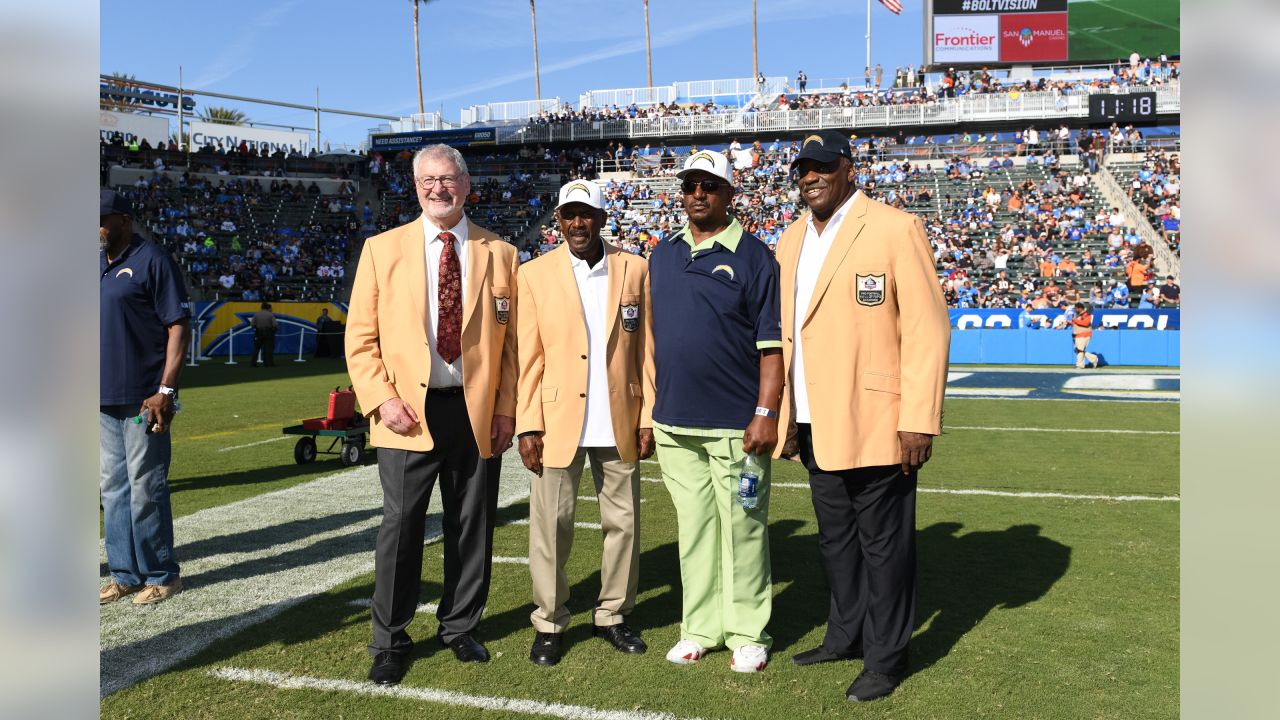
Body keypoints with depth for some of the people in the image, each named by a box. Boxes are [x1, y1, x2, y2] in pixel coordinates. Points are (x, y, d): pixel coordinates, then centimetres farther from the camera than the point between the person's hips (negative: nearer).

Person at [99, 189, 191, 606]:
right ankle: (125, 575, 23)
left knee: (145, 489, -2)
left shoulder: (153, 261, -8)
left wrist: (166, 390, -18)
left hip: (142, 399, -8)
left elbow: (179, 327, -12)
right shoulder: (98, 265, 15)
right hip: (104, 399, 8)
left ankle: (161, 575, 11)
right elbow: (99, 326, 20)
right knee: (113, 489, 12)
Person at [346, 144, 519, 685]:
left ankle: (460, 629, 29)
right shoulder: (382, 249, 4)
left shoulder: (499, 253, 6)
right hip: (408, 413, -1)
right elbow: (360, 338, 3)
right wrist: (381, 399, -9)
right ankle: (389, 642, 19)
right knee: (401, 527, 2)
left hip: (479, 413, 2)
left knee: (472, 528, 11)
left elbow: (512, 340, 6)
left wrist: (505, 410, -1)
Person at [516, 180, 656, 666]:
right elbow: (529, 358, -1)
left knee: (623, 521, 10)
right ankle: (549, 623, 18)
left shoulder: (634, 269, 4)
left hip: (619, 422, 2)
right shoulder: (534, 275, 1)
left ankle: (612, 615, 26)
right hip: (558, 422, -1)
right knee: (551, 526, 4)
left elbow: (645, 349, 4)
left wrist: (648, 418, 0)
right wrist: (528, 426, -6)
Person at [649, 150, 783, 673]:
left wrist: (766, 413, -15)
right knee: (693, 528, 12)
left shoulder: (754, 257, -4)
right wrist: (649, 409, 12)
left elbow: (772, 343, -7)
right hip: (674, 424, 5)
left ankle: (748, 634, 17)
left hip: (736, 424, -5)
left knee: (743, 528, 4)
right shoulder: (662, 255, 12)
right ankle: (700, 628, 23)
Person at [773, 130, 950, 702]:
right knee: (836, 538, 17)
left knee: (882, 543, 4)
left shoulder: (895, 229, -7)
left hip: (872, 424, -6)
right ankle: (846, 636, 33)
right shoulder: (791, 241, 13)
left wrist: (919, 421, -16)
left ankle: (885, 657, 18)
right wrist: (780, 415, 10)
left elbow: (926, 329, -11)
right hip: (813, 426, 6)